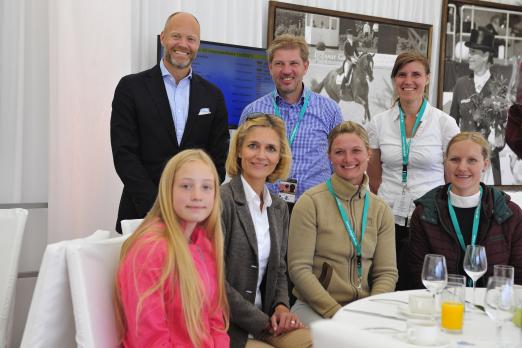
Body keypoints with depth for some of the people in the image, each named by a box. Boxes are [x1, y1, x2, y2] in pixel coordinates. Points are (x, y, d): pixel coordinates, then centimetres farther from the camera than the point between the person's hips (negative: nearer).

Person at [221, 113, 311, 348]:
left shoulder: (279, 208, 10)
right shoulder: (221, 201, -13)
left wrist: (281, 306, -2)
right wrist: (263, 322, -11)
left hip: (265, 318, 6)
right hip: (224, 328, -6)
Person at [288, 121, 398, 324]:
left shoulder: (380, 209, 8)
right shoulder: (310, 202, -4)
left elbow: (387, 272, 6)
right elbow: (299, 269, -9)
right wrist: (335, 311, -16)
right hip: (314, 307, -4)